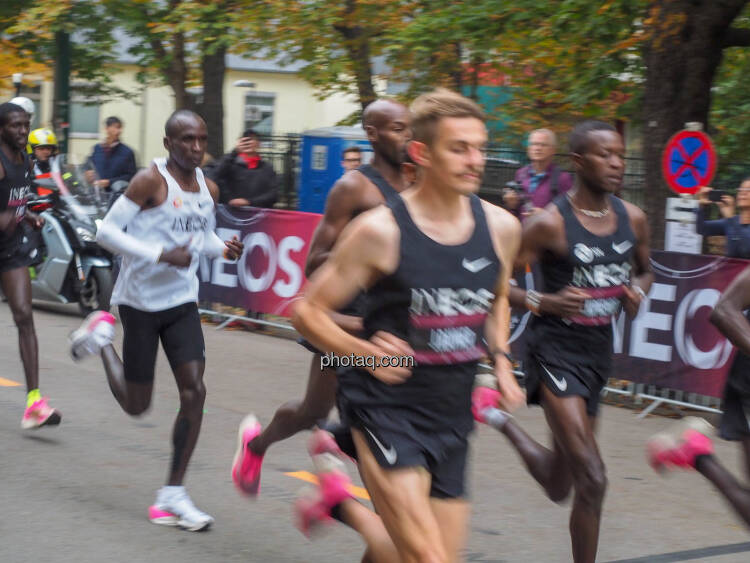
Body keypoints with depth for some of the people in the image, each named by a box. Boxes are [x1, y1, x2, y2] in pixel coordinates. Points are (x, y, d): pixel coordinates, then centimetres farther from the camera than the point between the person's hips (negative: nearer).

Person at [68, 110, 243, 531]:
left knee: (194, 392, -9)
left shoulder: (208, 190, 6)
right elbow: (107, 231, -16)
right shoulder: (151, 181, -14)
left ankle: (173, 495, -1)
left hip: (183, 302, 5)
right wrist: (162, 255, -25)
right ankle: (102, 337, 35)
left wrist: (224, 248, -1)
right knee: (137, 405, 5)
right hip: (141, 302, -5)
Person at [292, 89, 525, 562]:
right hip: (387, 404, -6)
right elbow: (308, 311, -7)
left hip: (453, 414, 6)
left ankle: (343, 506, 35)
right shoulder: (381, 231, -13)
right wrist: (365, 353, -22)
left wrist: (500, 358, 8)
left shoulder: (500, 228, 2)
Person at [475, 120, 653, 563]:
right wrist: (546, 302, -25)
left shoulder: (633, 219, 2)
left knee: (560, 485, 22)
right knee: (592, 480, -17)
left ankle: (500, 419, 46)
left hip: (599, 349, 7)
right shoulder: (550, 223, -15)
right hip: (556, 349, -7)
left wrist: (638, 290, -2)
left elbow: (645, 270, 20)